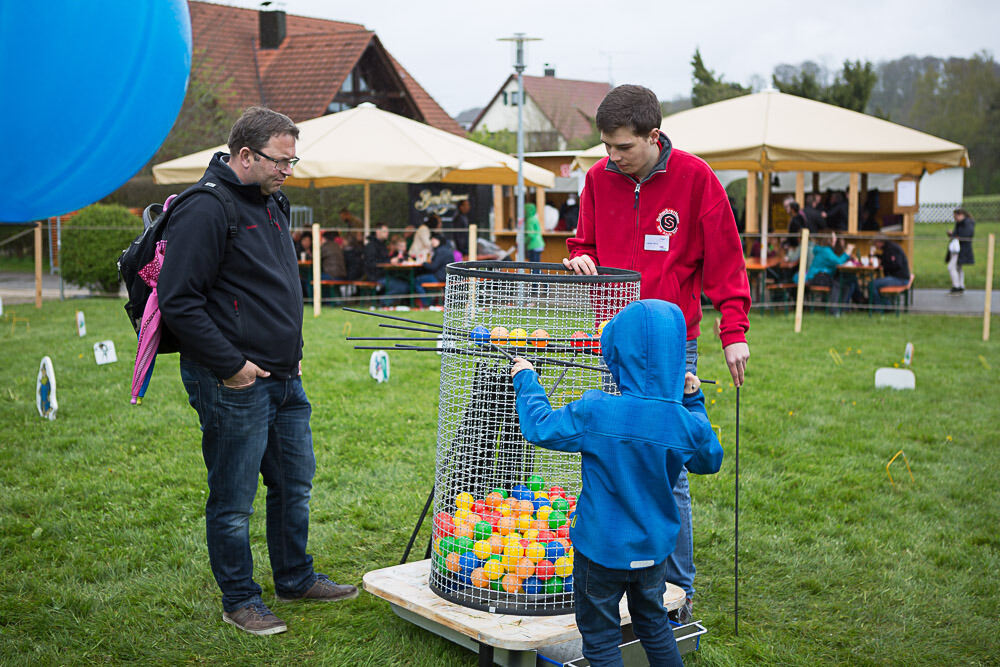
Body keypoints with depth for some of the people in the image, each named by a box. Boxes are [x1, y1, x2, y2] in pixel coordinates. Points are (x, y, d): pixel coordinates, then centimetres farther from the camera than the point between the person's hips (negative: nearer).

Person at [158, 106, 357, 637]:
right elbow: (178, 301, -19)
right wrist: (230, 365, -18)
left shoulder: (272, 202, 14)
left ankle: (295, 578, 34)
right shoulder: (205, 210, -15)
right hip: (234, 384, -9)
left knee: (295, 481, 18)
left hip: (284, 377, 9)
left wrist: (293, 350, 16)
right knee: (234, 499, 4)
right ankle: (239, 601, 19)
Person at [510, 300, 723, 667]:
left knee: (600, 637, 12)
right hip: (654, 549, 4)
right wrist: (694, 402, 14)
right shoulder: (688, 423, -13)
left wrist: (526, 379, 3)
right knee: (653, 623, 27)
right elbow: (710, 461, 8)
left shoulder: (595, 412, -25)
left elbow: (540, 427, -12)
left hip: (602, 548, -4)